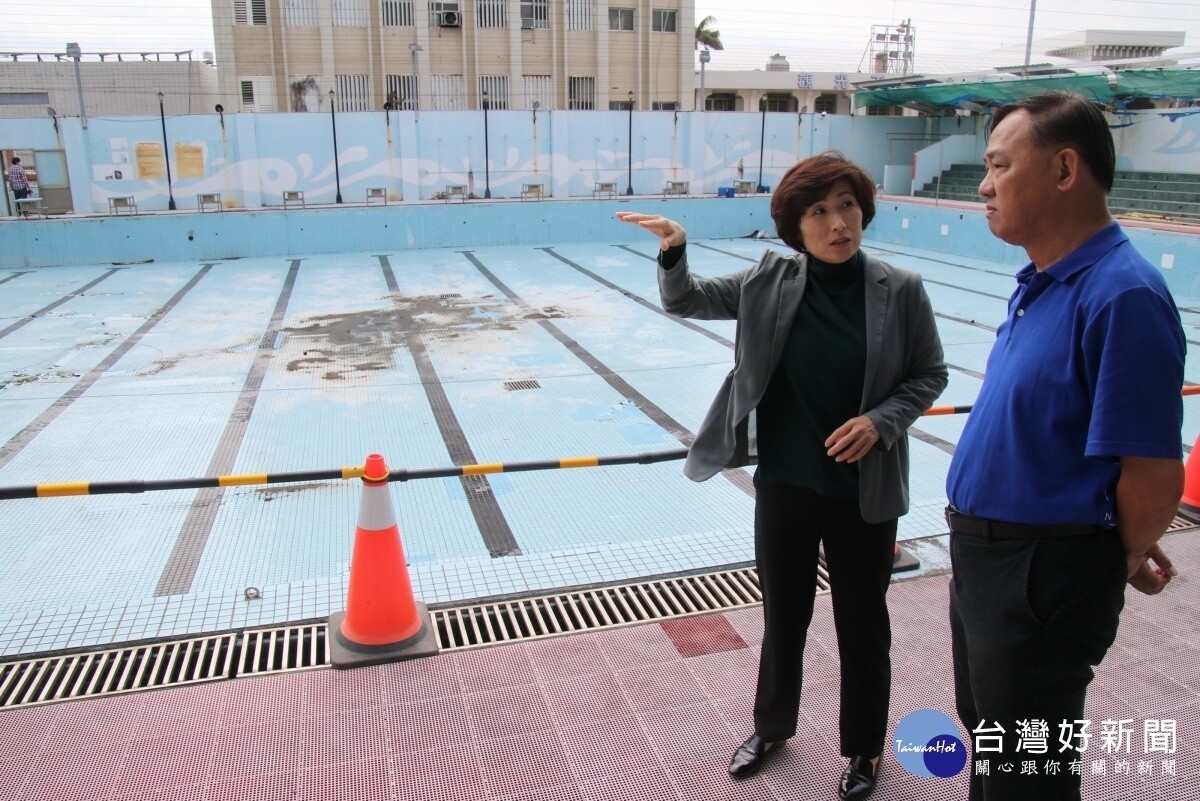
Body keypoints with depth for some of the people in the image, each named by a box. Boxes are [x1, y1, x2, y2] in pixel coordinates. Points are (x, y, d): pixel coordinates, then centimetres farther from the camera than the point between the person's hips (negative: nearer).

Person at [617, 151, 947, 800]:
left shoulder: (901, 291, -9)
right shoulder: (771, 281, -5)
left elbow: (930, 376, 1)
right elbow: (684, 301, -1)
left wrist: (881, 420, -16)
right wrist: (673, 252, -22)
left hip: (864, 493, -2)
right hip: (782, 484, 2)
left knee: (862, 626, 15)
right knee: (782, 615, 19)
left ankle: (864, 748, 39)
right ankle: (772, 727, 44)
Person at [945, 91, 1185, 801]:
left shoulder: (1121, 294, -25)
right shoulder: (1041, 284, 6)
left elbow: (1155, 480, -24)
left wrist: (1131, 558, -4)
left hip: (1044, 580, -9)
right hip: (985, 557, 9)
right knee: (987, 737, 28)